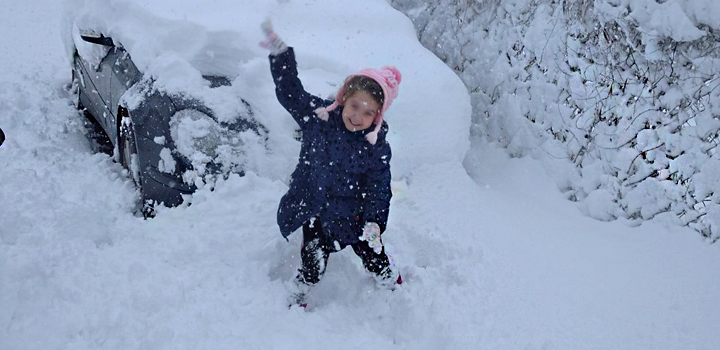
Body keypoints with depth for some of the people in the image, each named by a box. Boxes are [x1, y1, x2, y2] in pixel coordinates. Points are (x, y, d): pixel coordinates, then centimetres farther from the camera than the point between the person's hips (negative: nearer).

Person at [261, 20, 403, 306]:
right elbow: (290, 93, -8)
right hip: (314, 211, 0)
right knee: (313, 267, -1)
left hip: (353, 216, 0)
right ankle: (294, 303, 27)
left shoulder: (377, 147, -14)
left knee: (375, 258, 14)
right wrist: (280, 54, -16)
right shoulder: (317, 117, -11)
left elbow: (378, 189, -10)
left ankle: (395, 290, 45)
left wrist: (374, 221, -21)